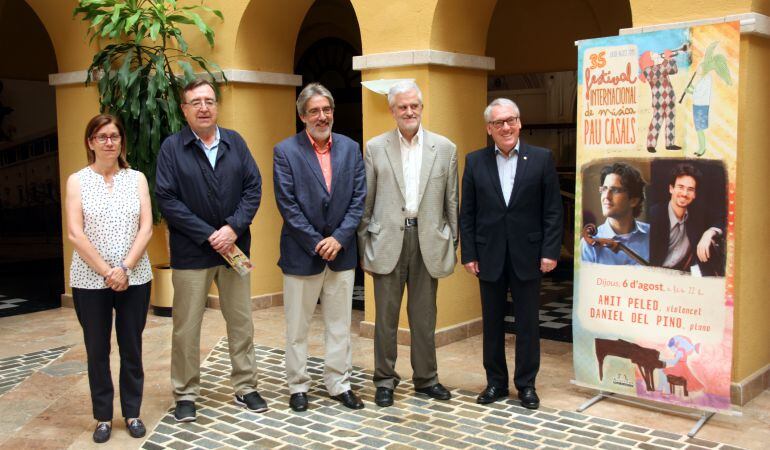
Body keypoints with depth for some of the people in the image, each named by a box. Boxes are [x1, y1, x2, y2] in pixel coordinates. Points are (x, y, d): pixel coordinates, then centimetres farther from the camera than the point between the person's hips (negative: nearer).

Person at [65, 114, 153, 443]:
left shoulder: (136, 178, 4)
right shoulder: (77, 181, 1)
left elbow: (146, 228, -2)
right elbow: (75, 234, -7)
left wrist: (124, 269, -12)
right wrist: (106, 271, -12)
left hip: (134, 278, 1)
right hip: (90, 281, -1)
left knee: (131, 348, 9)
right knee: (97, 350, 8)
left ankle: (132, 412, 23)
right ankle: (103, 416, 22)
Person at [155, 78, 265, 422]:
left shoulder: (235, 142, 5)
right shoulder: (172, 147, -3)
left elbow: (253, 187, 1)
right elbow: (166, 199, -10)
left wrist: (233, 228, -13)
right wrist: (209, 235, -14)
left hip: (234, 248, 3)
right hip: (191, 252, -3)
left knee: (242, 322, 10)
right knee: (186, 328, 5)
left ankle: (245, 388, 24)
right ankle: (186, 395, 21)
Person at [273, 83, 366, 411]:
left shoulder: (350, 148, 5)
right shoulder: (285, 151, -6)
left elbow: (358, 199, 1)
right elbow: (287, 205, -10)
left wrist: (339, 238, -10)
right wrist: (316, 243, -13)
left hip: (341, 250, 3)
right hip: (301, 252, -3)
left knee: (340, 324, 12)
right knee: (297, 326, 9)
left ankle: (339, 383, 25)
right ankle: (298, 386, 23)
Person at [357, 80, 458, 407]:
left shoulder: (445, 148, 4)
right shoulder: (375, 148, 2)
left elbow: (451, 202, 7)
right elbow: (365, 202, 4)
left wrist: (452, 245, 5)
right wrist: (363, 248, 2)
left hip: (428, 240, 1)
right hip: (388, 241, -1)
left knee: (425, 316, 10)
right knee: (386, 316, 6)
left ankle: (426, 378, 25)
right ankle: (385, 380, 20)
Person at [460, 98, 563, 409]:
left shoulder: (541, 158, 0)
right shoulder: (475, 161, 3)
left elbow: (552, 210, -1)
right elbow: (467, 213, 3)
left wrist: (550, 252, -7)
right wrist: (468, 254, -2)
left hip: (527, 255, -1)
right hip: (489, 255, 1)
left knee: (528, 322, 6)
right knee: (492, 322, 10)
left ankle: (526, 384, 20)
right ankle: (496, 382, 23)